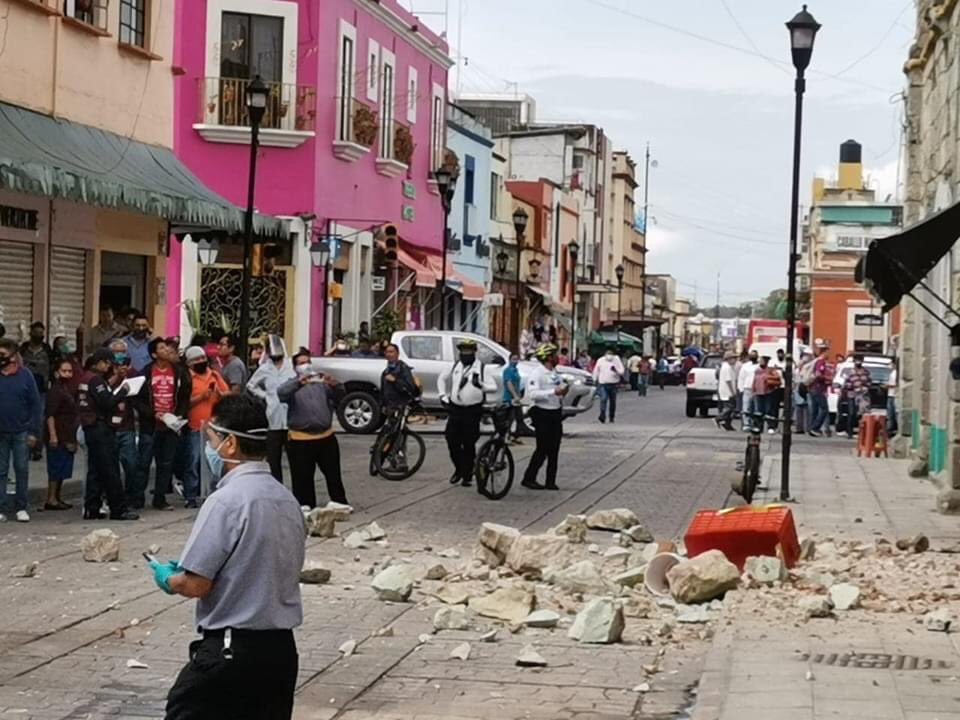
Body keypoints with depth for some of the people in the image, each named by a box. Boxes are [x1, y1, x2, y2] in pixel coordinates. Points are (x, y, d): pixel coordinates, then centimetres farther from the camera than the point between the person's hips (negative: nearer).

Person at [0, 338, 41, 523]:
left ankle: (21, 508, 14)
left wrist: (34, 431, -7)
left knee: (22, 470, 6)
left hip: (21, 432, -1)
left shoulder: (25, 375, -3)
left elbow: (36, 405, -1)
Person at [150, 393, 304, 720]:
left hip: (232, 648, -7)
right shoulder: (287, 499, 8)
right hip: (282, 646, 7)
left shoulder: (226, 501, -16)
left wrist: (167, 579, 7)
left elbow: (195, 584, -16)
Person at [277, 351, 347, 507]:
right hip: (300, 440, -3)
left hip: (326, 437, 3)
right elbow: (281, 394, -17)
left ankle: (340, 504, 21)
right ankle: (306, 508, 8)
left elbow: (339, 398, 6)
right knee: (303, 478, 0)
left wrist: (334, 386, -18)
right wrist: (298, 382, -34)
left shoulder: (321, 382, 15)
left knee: (334, 475, 10)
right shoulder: (293, 384, 5)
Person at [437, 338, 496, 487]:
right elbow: (442, 378, 26)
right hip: (455, 409, 4)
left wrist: (481, 385, -25)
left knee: (469, 444, -1)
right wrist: (442, 395, 16)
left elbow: (494, 387, -7)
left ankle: (467, 475, 10)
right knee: (452, 441, 2)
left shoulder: (481, 368, -2)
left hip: (472, 411, -4)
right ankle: (458, 469, 21)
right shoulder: (455, 366, 11)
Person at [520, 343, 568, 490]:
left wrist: (564, 391, 4)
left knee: (554, 451, 7)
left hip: (556, 414, 8)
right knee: (542, 449, -6)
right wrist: (553, 392, -30)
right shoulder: (537, 374, -13)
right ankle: (529, 478, 5)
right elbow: (532, 394, -26)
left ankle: (551, 481, 12)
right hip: (543, 414, -8)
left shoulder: (555, 373, 14)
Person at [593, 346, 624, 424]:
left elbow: (621, 371, -3)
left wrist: (615, 370, -23)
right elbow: (596, 371, 10)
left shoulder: (617, 360, 3)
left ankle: (612, 417, 22)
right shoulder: (600, 360, 4)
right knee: (603, 399, -17)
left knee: (613, 401, 10)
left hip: (613, 384, 1)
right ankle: (602, 416, -24)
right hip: (603, 383, -1)